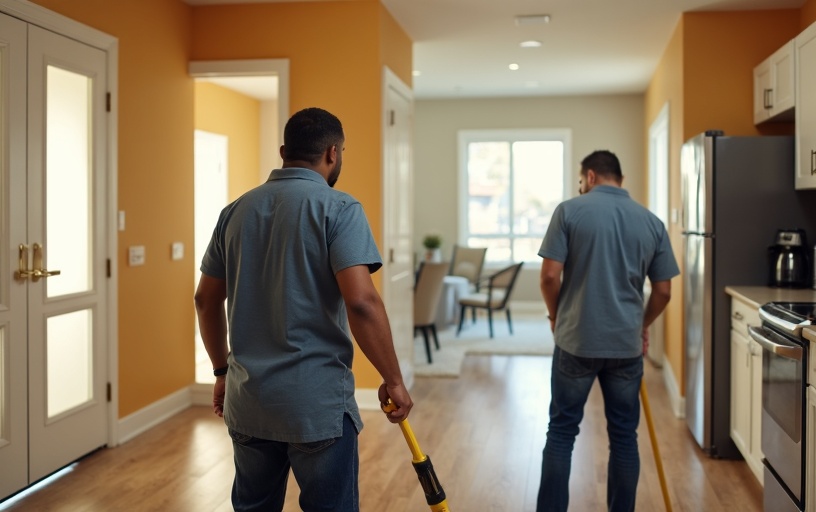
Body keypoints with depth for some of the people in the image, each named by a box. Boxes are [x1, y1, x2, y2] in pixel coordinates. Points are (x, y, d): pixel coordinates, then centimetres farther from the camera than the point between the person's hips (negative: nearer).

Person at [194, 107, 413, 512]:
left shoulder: (236, 210, 8)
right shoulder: (338, 209, -9)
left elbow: (206, 300, 13)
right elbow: (361, 301, -20)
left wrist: (222, 370, 24)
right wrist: (393, 380, -10)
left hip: (248, 400, 6)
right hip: (317, 400, -5)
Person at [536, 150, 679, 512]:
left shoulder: (570, 210, -5)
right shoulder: (651, 222, 5)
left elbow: (550, 276, -10)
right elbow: (663, 291, 6)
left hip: (577, 340, -2)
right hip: (627, 344, 3)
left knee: (562, 431, 7)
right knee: (623, 436, 12)